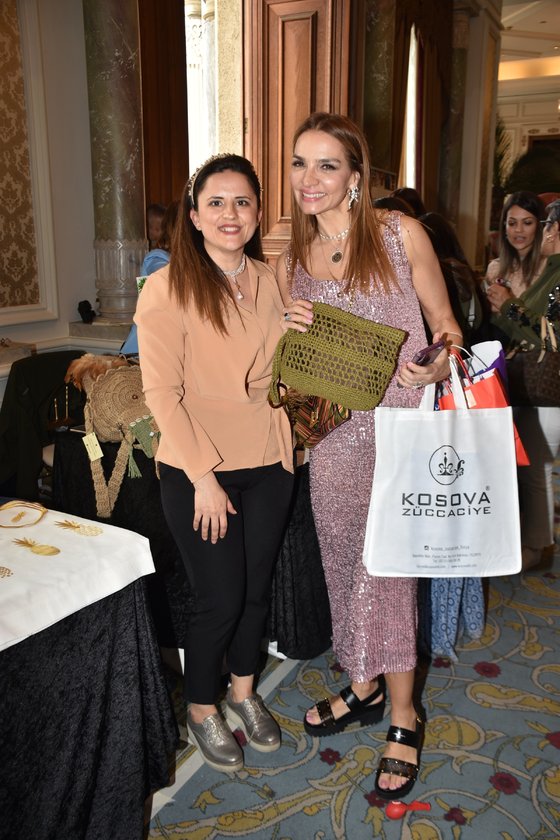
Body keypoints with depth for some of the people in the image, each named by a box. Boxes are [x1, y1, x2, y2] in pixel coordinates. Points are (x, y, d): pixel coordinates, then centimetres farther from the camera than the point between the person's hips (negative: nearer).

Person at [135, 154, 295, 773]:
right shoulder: (169, 287, -11)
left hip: (268, 465, 5)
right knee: (220, 599, 4)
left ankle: (243, 692, 42)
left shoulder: (270, 282, 6)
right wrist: (204, 476, -16)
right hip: (198, 472, -5)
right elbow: (161, 391, -14)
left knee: (257, 587, 16)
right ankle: (201, 708, 32)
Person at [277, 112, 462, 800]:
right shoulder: (289, 263, 8)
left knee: (386, 564, 0)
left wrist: (440, 364, -22)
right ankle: (362, 686, 37)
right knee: (344, 562, 14)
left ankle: (402, 715, 22)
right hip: (333, 434, 4)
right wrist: (293, 329, -7)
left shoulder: (400, 234, -4)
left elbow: (445, 325, 0)